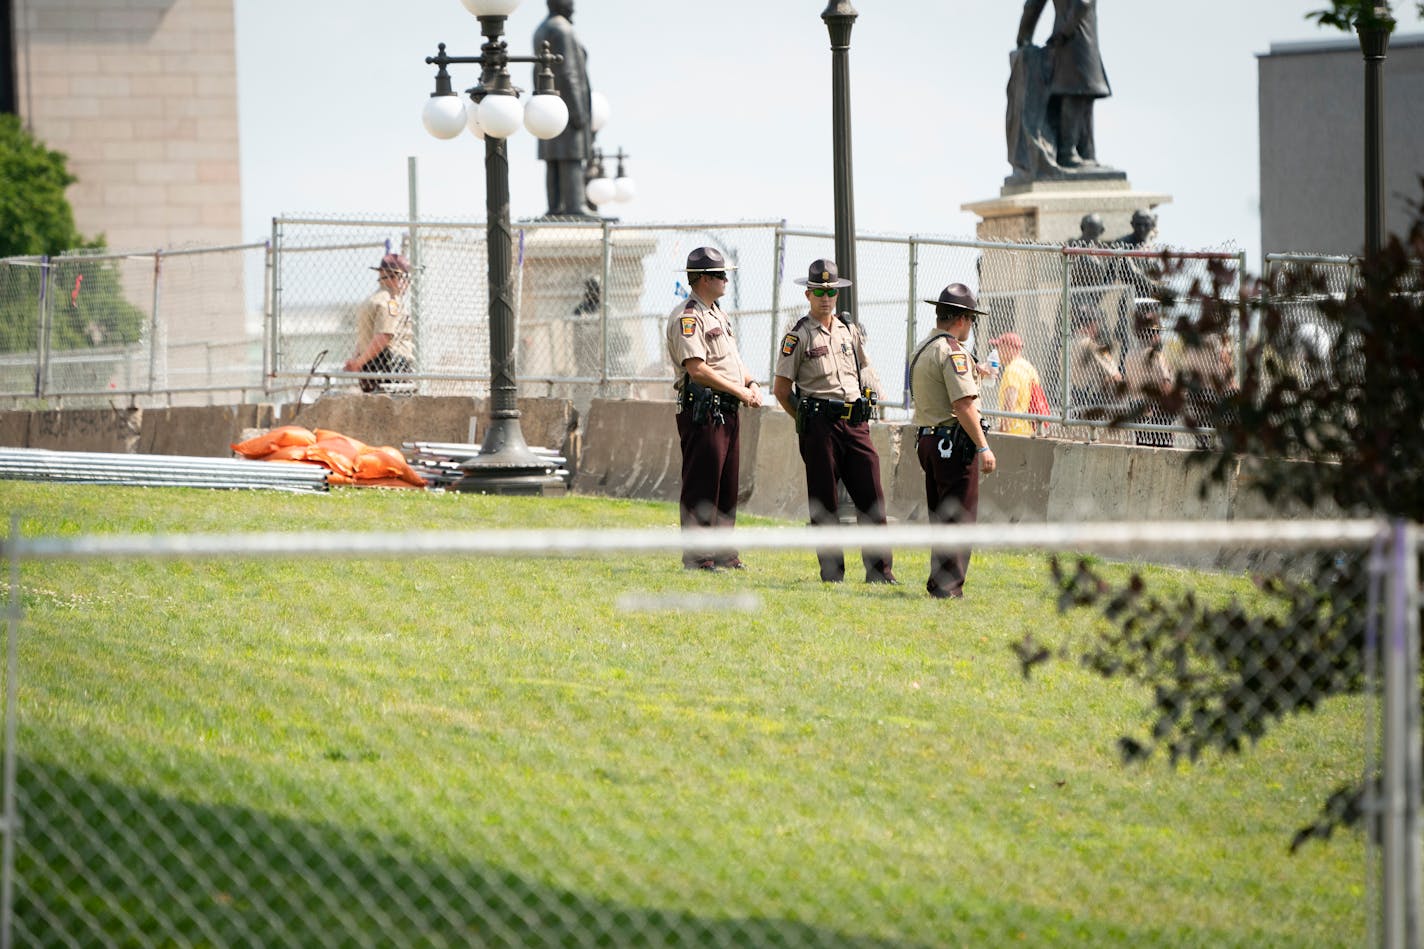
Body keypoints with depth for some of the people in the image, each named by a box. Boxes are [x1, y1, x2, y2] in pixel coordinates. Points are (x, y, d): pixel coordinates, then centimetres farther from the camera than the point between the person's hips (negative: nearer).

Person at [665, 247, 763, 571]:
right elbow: (697, 368, -21)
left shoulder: (717, 314, 19)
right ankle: (697, 557, -4)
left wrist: (751, 383, 7)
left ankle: (723, 553, 18)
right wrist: (739, 391, -18)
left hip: (728, 411, 10)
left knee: (727, 485, 12)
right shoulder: (687, 317, -13)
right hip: (702, 411, -10)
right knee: (701, 485, -7)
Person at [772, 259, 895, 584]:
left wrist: (862, 414, 14)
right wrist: (807, 420, 0)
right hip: (820, 424, -5)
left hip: (856, 422, 5)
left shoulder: (850, 331, 15)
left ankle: (878, 569, 3)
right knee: (824, 501, -1)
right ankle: (832, 571, 5)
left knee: (872, 495, -1)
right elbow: (781, 389, -1)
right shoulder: (798, 336, -1)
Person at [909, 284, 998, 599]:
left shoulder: (921, 349, 15)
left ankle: (939, 582, 16)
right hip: (954, 442, -9)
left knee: (940, 517, 15)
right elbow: (963, 404, -21)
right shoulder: (952, 351, -14)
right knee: (959, 517, -6)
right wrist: (983, 447, -21)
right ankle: (948, 584, -8)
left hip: (926, 439, 9)